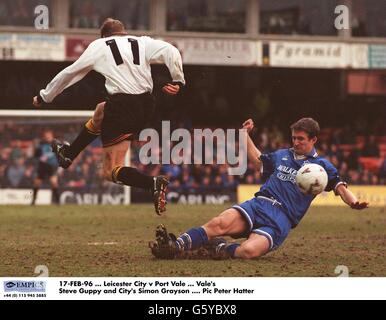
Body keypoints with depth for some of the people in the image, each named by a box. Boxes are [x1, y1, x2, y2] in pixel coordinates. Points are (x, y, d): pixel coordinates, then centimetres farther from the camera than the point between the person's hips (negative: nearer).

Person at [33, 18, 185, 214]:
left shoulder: (99, 46, 11)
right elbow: (171, 52, -2)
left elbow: (69, 73, 19)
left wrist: (44, 96, 30)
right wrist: (178, 81, -1)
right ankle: (68, 154, 47)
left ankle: (153, 184, -26)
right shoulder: (142, 43, 16)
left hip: (122, 105, -6)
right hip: (147, 106, 6)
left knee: (111, 172, -1)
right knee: (100, 112, 35)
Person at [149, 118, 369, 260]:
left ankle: (219, 250, -11)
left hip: (281, 220, -4)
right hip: (259, 204, 4)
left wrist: (353, 202, -22)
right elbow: (258, 161, 43)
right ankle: (176, 246, -37)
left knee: (249, 251, -35)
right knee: (220, 223, -29)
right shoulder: (282, 156, 25)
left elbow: (340, 187, -1)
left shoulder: (321, 166, 10)